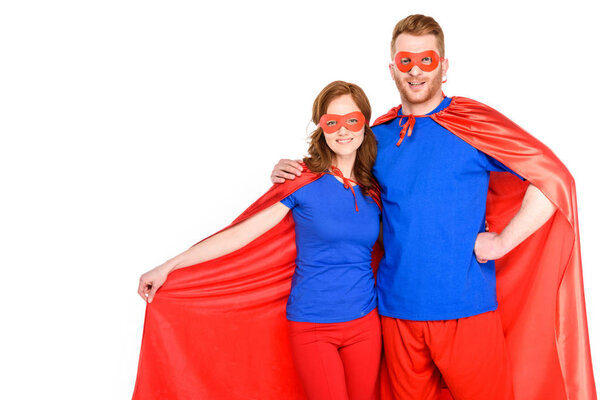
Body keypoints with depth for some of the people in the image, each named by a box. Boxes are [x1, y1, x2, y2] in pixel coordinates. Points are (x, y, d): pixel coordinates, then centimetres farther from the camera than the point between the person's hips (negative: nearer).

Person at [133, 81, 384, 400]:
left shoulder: (373, 188, 5)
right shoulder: (303, 180, -7)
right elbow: (239, 233, -9)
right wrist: (168, 267, -11)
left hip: (364, 323, 4)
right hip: (312, 325, -3)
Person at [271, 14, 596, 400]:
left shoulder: (474, 123, -4)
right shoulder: (377, 136, 7)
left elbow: (555, 180, -8)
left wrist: (502, 241, -12)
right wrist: (295, 175, 5)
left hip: (466, 307, -3)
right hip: (397, 307, 4)